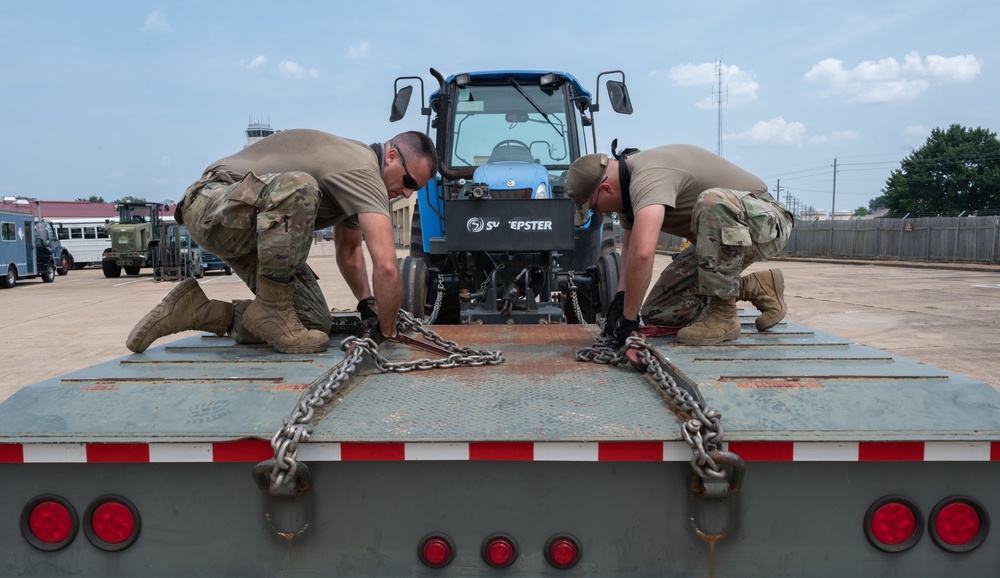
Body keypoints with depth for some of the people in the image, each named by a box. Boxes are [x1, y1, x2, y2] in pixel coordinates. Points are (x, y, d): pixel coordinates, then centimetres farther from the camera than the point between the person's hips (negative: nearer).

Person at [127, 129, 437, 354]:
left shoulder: (354, 180, 11)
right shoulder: (363, 173, -21)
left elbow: (348, 251, 21)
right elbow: (387, 267, -29)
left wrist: (368, 304, 8)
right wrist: (386, 331, -14)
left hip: (252, 228, 10)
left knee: (316, 323, -4)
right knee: (298, 188, -39)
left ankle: (198, 310, 6)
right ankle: (270, 310, -23)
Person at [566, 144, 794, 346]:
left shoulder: (649, 176, -31)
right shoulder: (630, 179, 1)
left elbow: (641, 253, -45)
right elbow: (629, 247, 11)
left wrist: (629, 317, -33)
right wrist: (620, 297, -3)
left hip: (765, 223, -9)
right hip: (723, 238, 9)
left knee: (713, 202, -42)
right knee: (656, 312, 1)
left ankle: (723, 314, -24)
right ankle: (756, 288, 14)